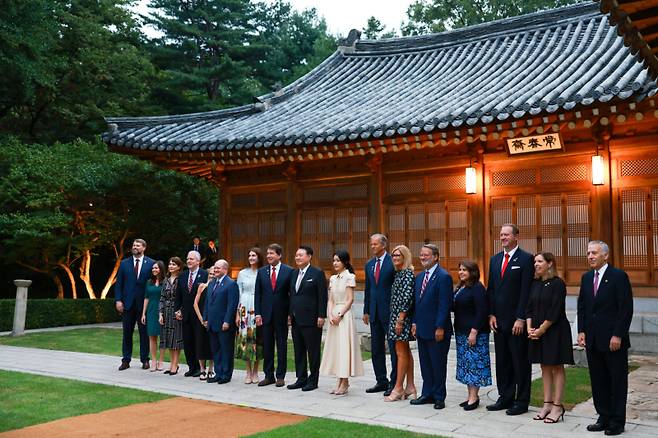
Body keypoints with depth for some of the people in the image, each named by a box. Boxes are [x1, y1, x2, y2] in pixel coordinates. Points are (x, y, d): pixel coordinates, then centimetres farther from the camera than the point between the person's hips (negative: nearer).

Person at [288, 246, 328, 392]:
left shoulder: (317, 273, -6)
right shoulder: (294, 274, 14)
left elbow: (322, 296, -9)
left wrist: (321, 316, -14)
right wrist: (290, 314, 12)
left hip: (311, 319, -7)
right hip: (296, 320, 7)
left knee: (313, 352, 1)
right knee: (298, 351, 11)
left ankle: (313, 380, 10)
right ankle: (301, 379, 20)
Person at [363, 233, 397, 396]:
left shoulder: (392, 262, -8)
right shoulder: (369, 265, 12)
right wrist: (366, 311, 14)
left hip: (390, 311, -7)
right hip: (375, 312, 7)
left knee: (394, 349, 0)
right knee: (376, 349, 12)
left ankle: (394, 384, 6)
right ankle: (381, 381, 22)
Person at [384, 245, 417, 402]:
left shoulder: (408, 274, -14)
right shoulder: (398, 273, 13)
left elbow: (407, 298, -20)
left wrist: (400, 320, -20)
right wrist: (397, 319, 14)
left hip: (402, 317, -9)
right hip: (396, 317, 9)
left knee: (401, 352, -3)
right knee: (405, 351, 12)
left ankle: (398, 388, 3)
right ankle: (410, 387, 19)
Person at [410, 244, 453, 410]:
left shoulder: (443, 277, -12)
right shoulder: (420, 276, 13)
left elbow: (445, 304, -16)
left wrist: (440, 328, -18)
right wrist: (415, 323, 11)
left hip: (437, 330, -8)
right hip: (422, 330, 8)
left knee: (438, 364, 3)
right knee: (425, 364, 13)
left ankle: (439, 397, 14)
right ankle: (427, 394, 23)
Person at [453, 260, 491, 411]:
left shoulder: (477, 288, -13)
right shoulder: (460, 288, 13)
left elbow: (481, 312, -19)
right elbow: (455, 307, 19)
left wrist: (474, 331, -22)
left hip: (474, 333, -9)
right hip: (461, 332, 9)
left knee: (474, 363, -4)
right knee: (465, 363, 12)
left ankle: (474, 397, 2)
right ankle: (471, 395, 20)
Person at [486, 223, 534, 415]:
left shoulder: (526, 259, -7)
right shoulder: (495, 259, 13)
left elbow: (526, 291, -12)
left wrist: (521, 319, -15)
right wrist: (491, 314, 5)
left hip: (517, 321, -6)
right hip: (498, 320, 7)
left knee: (520, 362, 2)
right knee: (502, 361, 12)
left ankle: (522, 401, 11)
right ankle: (505, 398, 22)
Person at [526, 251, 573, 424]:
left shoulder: (557, 283, -12)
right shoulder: (535, 284, 8)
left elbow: (555, 311, -16)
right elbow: (529, 308, 7)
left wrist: (541, 330, -14)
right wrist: (529, 328, -6)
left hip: (555, 331, -7)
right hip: (537, 331, 7)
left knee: (557, 368, 2)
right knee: (545, 367, 11)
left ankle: (557, 406, 7)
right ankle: (547, 404, 18)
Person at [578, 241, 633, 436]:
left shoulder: (619, 276, -9)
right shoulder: (586, 278, 11)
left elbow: (626, 308, -12)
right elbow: (581, 306, 14)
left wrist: (618, 335, -15)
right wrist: (581, 331, 5)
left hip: (614, 341, -6)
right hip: (593, 340, 6)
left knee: (617, 382, 4)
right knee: (598, 381, 11)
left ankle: (617, 421, 13)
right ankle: (604, 418, 21)